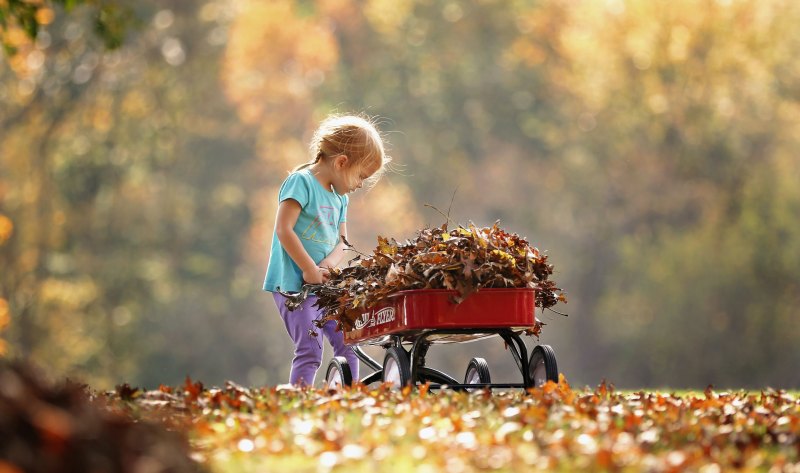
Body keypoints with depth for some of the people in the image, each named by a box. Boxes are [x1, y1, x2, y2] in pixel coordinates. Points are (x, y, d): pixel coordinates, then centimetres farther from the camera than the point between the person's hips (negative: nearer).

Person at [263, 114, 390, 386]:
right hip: (294, 285, -8)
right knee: (310, 350, -14)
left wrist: (327, 265, -10)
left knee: (347, 342, 9)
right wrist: (310, 269, -18)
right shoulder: (301, 182, -10)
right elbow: (283, 230, -19)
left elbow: (341, 243, 13)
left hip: (325, 286, 8)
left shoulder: (340, 198, 16)